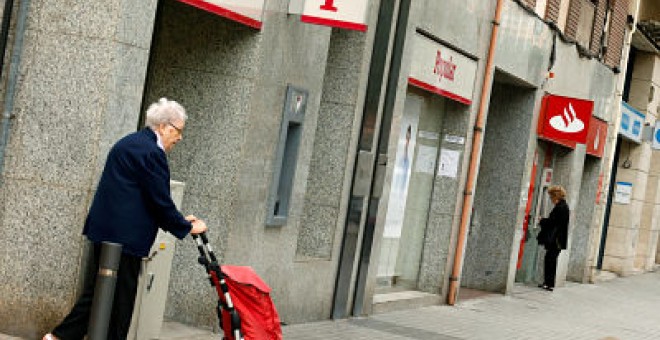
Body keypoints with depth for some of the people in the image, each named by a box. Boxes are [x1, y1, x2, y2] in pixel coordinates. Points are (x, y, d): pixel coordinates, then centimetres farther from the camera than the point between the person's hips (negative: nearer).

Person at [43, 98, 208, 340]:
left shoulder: (129, 143, 18)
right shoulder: (151, 152, -14)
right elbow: (161, 201, -14)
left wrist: (180, 220, 20)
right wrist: (187, 228, 0)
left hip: (104, 230, 10)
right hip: (124, 236, -10)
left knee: (97, 291, 13)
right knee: (121, 299, -1)